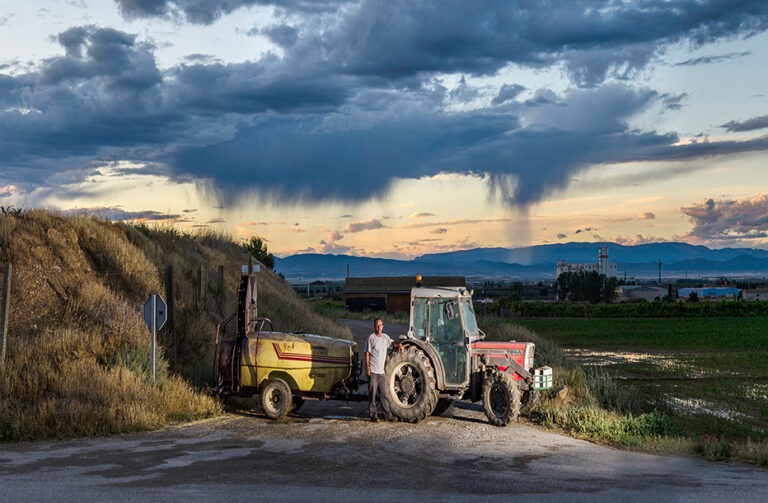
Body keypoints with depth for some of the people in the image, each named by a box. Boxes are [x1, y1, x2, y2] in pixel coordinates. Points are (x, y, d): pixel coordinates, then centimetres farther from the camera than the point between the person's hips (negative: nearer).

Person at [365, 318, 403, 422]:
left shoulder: (385, 337, 13)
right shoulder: (371, 338, -5)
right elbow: (367, 354, -7)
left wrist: (398, 345, -12)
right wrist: (367, 368, -14)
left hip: (382, 371, 5)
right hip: (373, 371, -5)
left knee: (384, 394, 8)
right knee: (373, 394, -1)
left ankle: (388, 415, 12)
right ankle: (373, 415, 4)